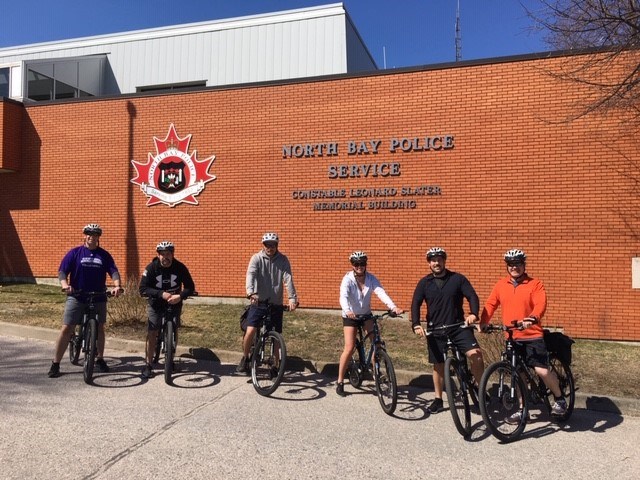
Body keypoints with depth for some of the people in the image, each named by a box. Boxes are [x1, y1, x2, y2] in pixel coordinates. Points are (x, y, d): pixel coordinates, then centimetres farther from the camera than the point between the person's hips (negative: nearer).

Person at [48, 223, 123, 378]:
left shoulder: (104, 255, 4)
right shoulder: (75, 252, 1)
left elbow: (114, 271, -5)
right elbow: (62, 271, -6)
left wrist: (117, 286, -24)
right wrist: (65, 285, -26)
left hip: (98, 297, 2)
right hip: (76, 297, -2)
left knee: (99, 328, 10)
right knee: (67, 328, -5)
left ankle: (100, 359, 24)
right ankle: (55, 364, 4)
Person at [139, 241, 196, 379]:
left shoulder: (180, 267, -15)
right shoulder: (151, 268, -17)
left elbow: (190, 287, -13)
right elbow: (143, 289, -21)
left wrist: (180, 296, -32)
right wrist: (161, 294, -33)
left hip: (174, 304, 1)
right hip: (156, 304, -1)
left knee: (174, 331, 6)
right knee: (152, 333, -7)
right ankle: (148, 365, 1)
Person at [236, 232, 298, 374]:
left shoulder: (283, 260, -2)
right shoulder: (256, 258, -5)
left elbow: (288, 279, -13)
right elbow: (250, 275, -21)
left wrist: (292, 298, -27)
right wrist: (251, 293, -40)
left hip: (276, 304, 1)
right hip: (258, 303, -1)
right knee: (250, 331, -13)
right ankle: (245, 359, 11)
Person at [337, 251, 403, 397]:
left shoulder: (371, 278, -12)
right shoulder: (347, 279, -20)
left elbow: (381, 293, -27)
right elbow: (343, 297, -36)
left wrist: (393, 307, -43)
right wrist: (347, 311, -57)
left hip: (366, 314, 3)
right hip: (350, 316, -3)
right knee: (349, 348, -10)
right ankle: (340, 382, 2)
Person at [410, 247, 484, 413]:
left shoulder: (458, 278, -1)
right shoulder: (424, 283, 2)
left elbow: (472, 296, -8)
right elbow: (415, 304, -3)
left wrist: (474, 314, -28)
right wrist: (416, 325, -18)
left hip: (458, 326, -1)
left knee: (475, 354, -21)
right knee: (438, 365, 9)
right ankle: (438, 399, 26)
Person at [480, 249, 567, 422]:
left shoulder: (535, 284, -5)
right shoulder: (500, 285, 7)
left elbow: (540, 304, -19)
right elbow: (490, 304, 4)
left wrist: (532, 319, -38)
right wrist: (483, 321, -11)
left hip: (532, 336, -4)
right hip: (511, 338, 4)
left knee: (542, 370, -11)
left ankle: (559, 399, 17)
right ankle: (522, 409, 27)